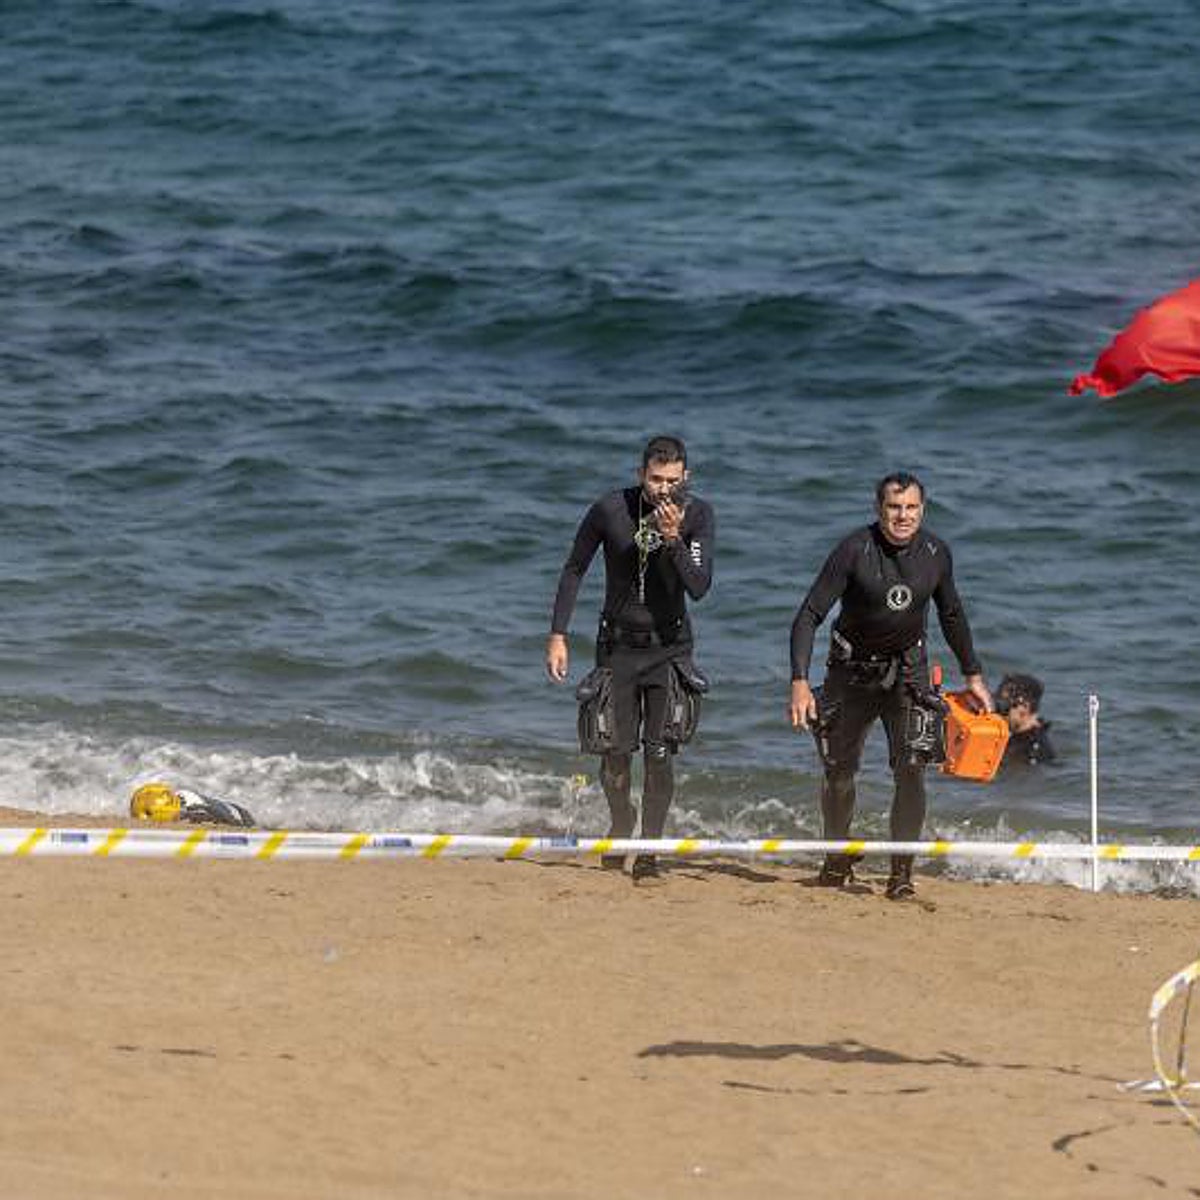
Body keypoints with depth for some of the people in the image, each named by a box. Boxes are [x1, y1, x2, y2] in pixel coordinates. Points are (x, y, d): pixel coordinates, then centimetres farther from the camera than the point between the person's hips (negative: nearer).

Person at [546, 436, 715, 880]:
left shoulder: (697, 515, -9)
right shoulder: (611, 510, -10)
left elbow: (699, 588, -17)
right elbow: (574, 571, 3)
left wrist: (674, 541, -31)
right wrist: (558, 635, -1)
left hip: (669, 647, -1)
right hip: (618, 644, 1)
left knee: (659, 752, -10)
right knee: (616, 750, 1)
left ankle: (649, 847, -4)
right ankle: (621, 828, 29)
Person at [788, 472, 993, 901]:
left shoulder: (936, 554, -6)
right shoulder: (854, 551, -18)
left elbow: (951, 616, 12)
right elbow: (809, 616, -18)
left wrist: (973, 676, 15)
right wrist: (800, 683, -27)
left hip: (907, 670, 1)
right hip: (852, 669, -1)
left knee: (911, 768, -16)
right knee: (839, 773, 7)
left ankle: (901, 871, -11)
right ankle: (838, 858, 31)